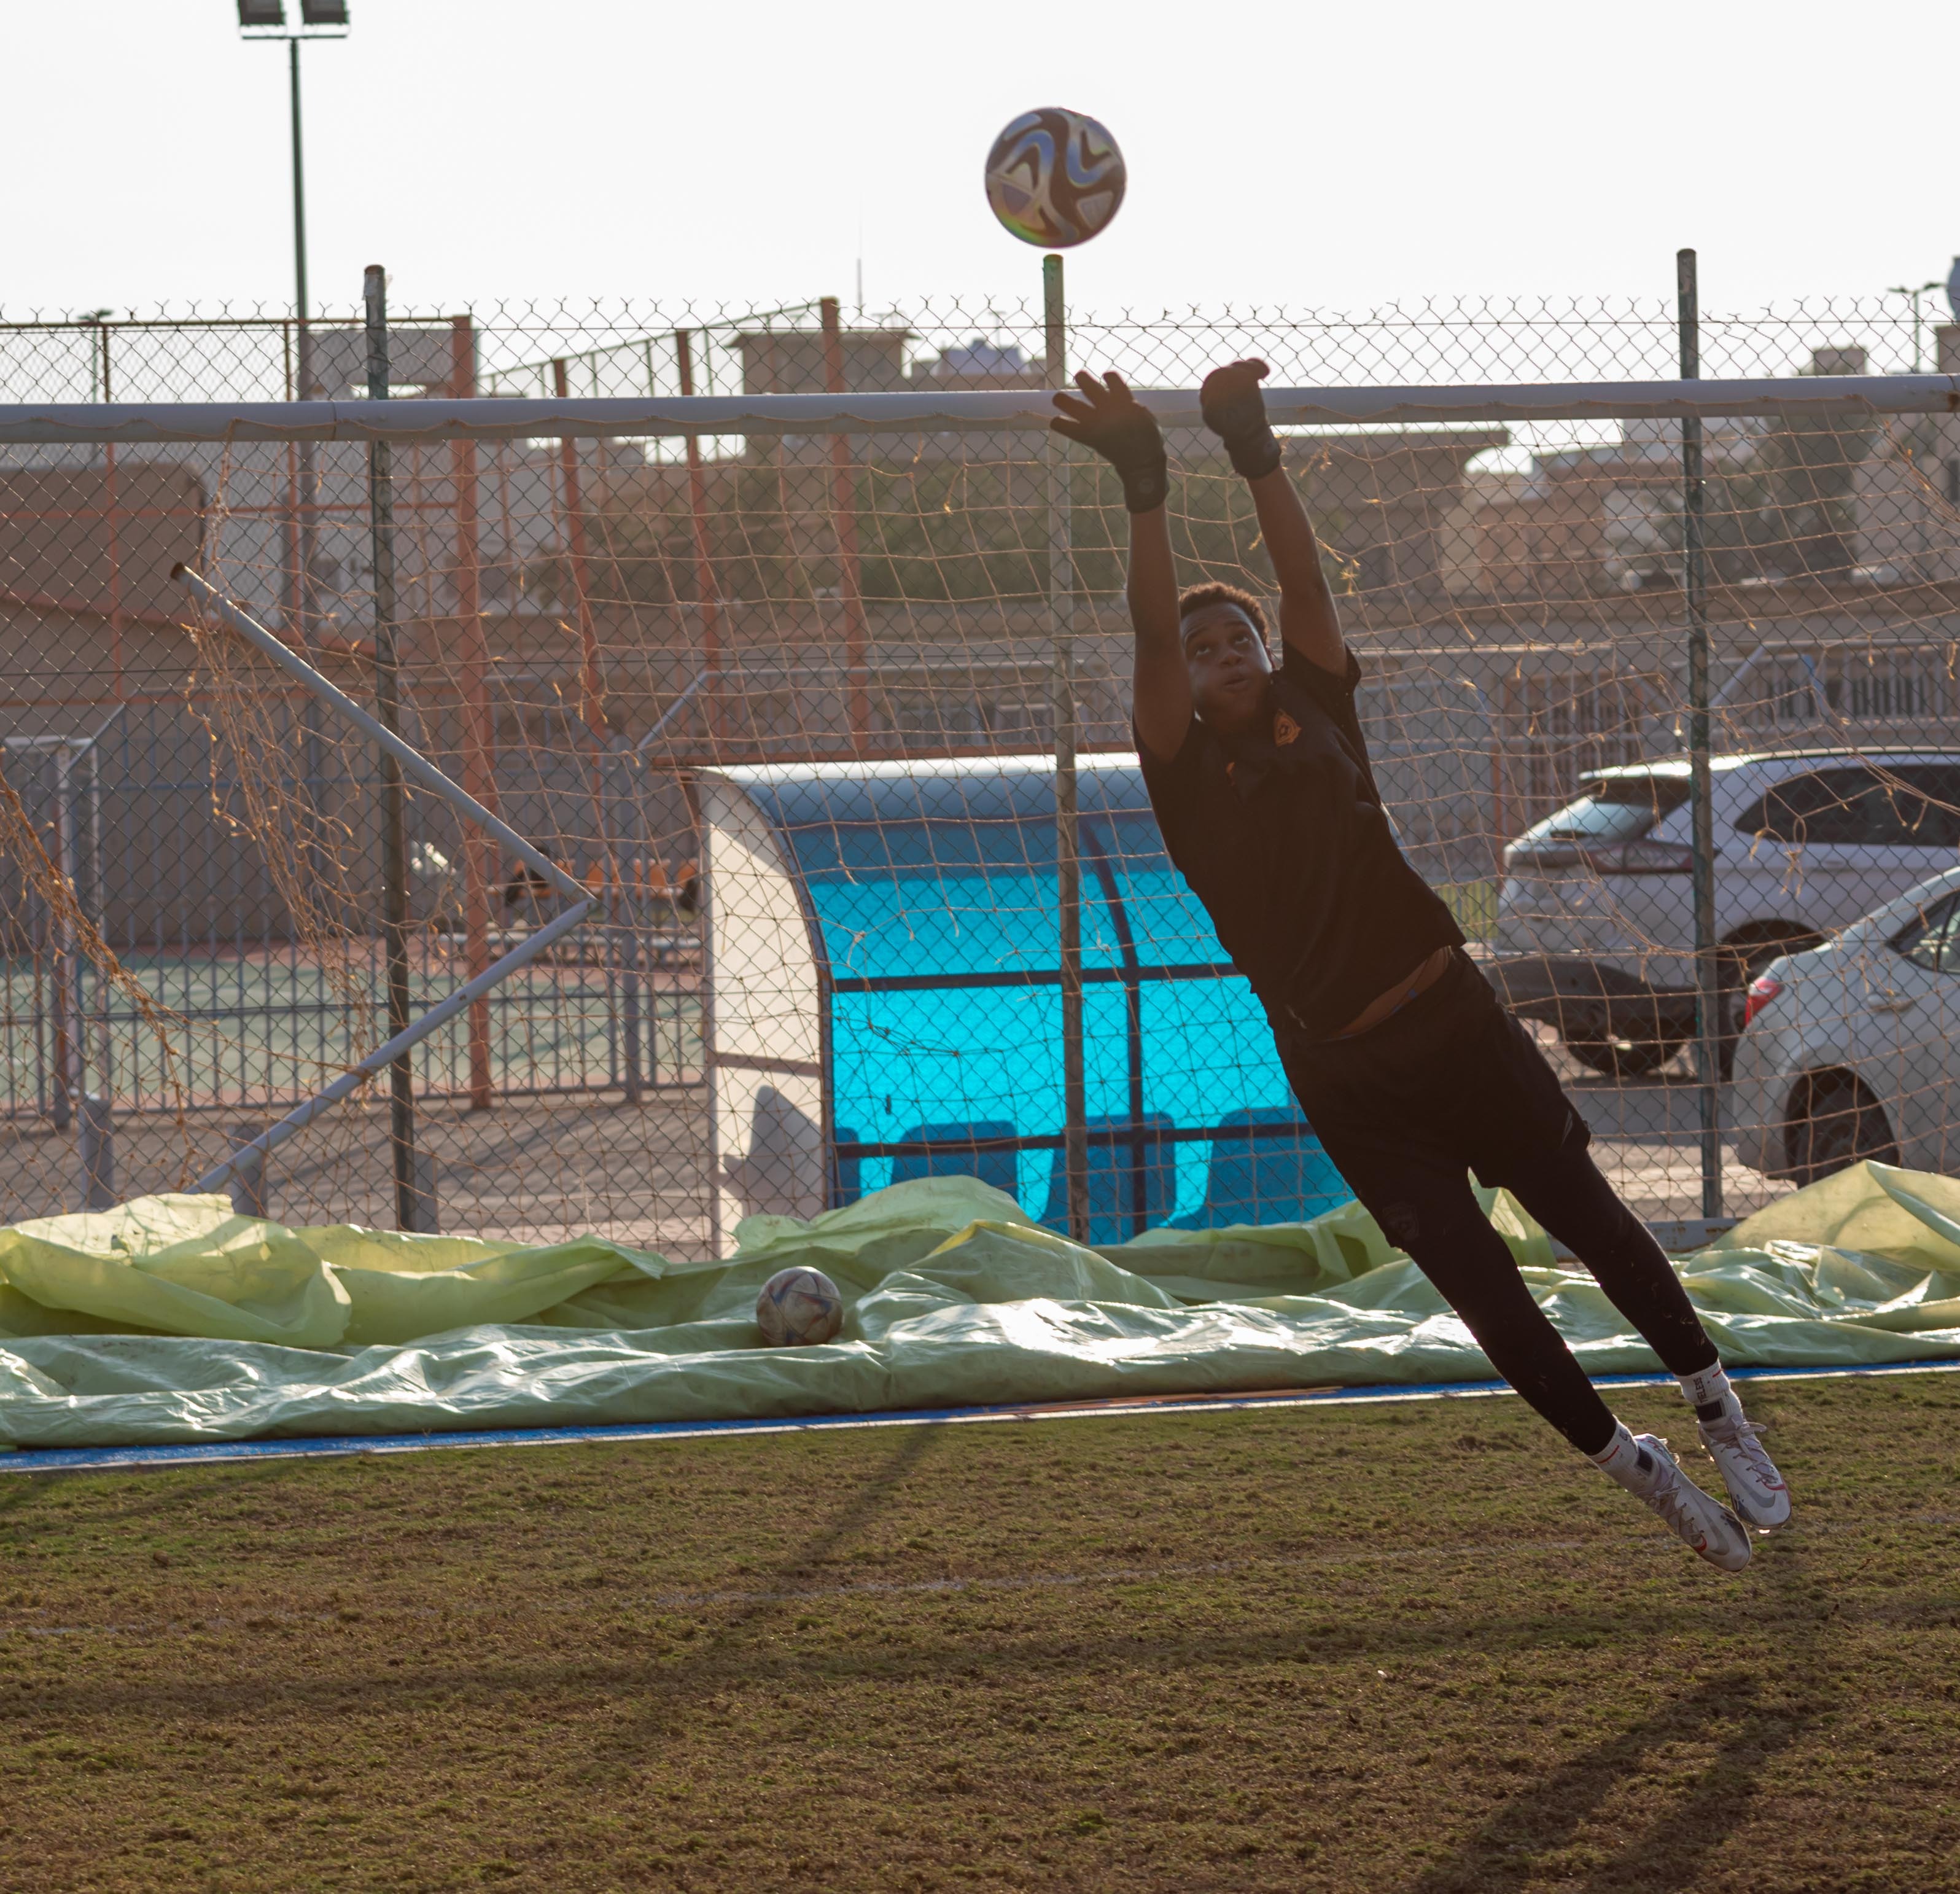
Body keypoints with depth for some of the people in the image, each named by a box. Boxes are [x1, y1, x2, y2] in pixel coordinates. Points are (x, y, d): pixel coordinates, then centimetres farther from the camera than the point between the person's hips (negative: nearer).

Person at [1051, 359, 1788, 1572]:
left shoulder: (1315, 716, 6)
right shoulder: (1187, 775, -2)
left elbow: (1307, 579, -7)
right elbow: (1153, 633, -17)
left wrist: (1257, 455, -21)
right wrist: (1145, 492, -28)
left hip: (1456, 1019, 2)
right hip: (1346, 1078, -2)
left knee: (1591, 1219, 4)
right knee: (1481, 1285, -2)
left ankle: (1719, 1412, 17)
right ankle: (1635, 1466, 12)